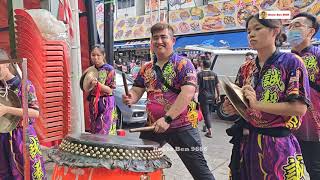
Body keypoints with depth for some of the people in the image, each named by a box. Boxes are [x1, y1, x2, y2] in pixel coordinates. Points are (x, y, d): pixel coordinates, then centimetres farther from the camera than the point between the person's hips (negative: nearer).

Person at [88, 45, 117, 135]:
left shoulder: (109, 69, -9)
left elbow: (110, 90, -13)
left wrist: (97, 84, -25)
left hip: (106, 103, -6)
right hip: (93, 103, 6)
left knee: (105, 132, -5)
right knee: (95, 131, 11)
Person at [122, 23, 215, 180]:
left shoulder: (183, 64, -8)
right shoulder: (146, 68, 9)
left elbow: (187, 94, -20)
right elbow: (136, 91, 10)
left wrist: (167, 118, -27)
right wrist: (131, 98, -15)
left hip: (181, 126, -5)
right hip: (152, 125, 5)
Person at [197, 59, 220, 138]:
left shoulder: (200, 74, -9)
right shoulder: (214, 74, 3)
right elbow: (217, 86, 5)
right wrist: (218, 96, 13)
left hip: (203, 96, -5)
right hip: (212, 97, 5)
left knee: (206, 113, -2)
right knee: (209, 112, 20)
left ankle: (210, 131, -6)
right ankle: (206, 126, 34)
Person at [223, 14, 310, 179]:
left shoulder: (291, 62, -7)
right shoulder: (247, 69, 8)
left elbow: (299, 108, -15)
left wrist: (257, 104, -23)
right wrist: (233, 108, -8)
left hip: (277, 145, -5)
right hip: (247, 141, 5)